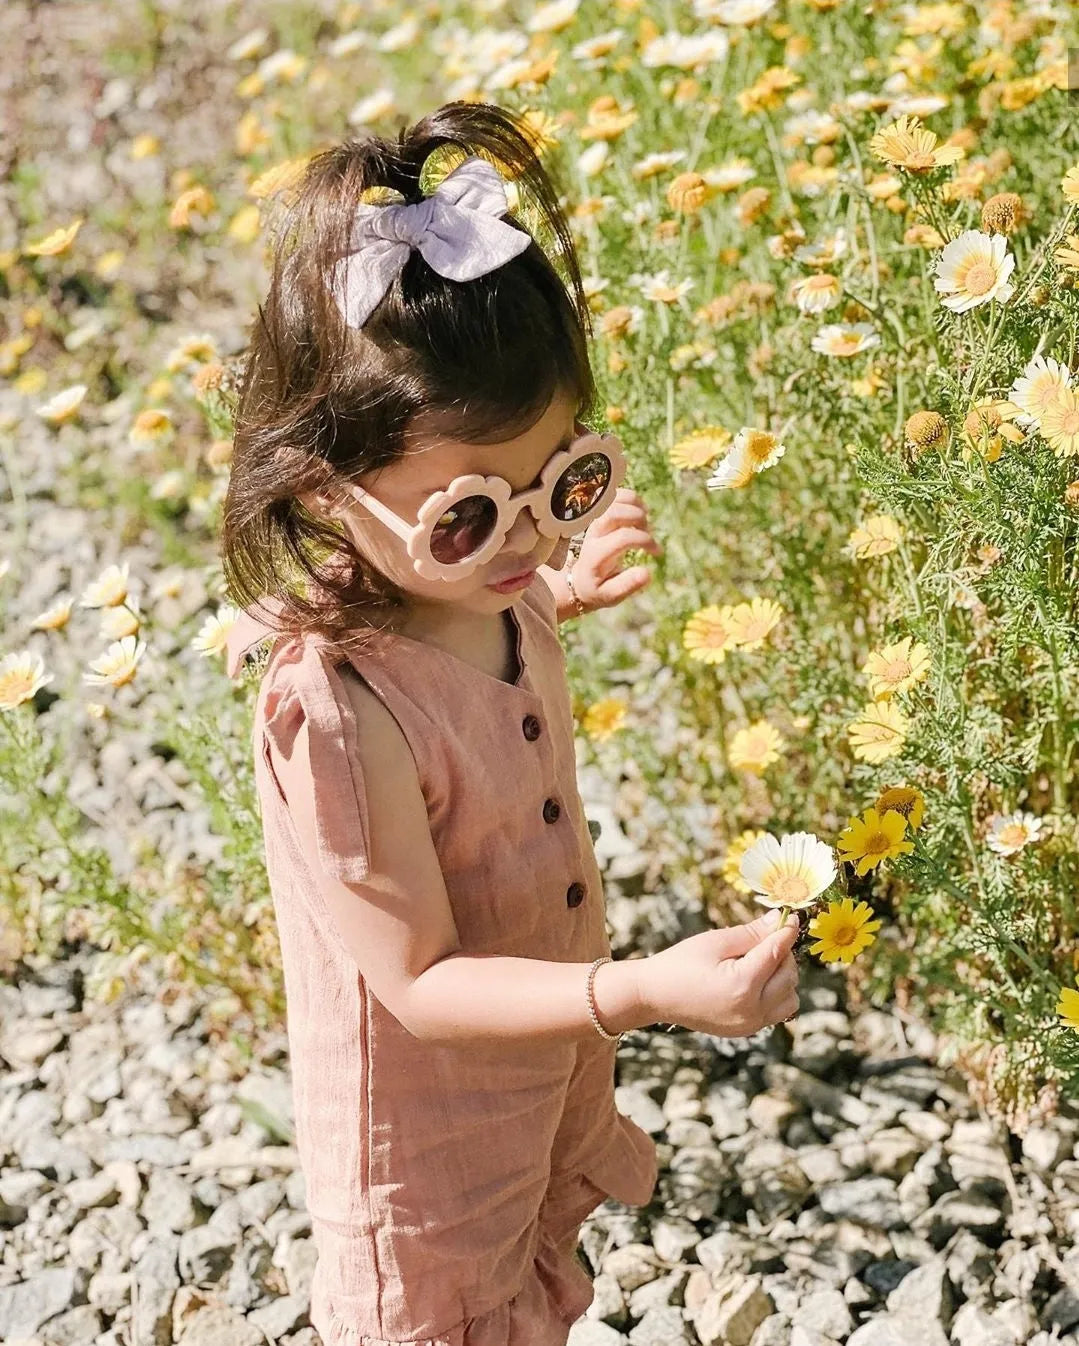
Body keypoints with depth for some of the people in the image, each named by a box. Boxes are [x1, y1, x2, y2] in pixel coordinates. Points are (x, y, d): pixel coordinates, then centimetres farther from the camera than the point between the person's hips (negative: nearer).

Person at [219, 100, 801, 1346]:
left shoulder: (478, 577, -16)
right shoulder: (334, 712, -40)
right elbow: (420, 983, -31)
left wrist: (552, 597, 0)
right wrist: (645, 990, -41)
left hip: (548, 1053, 7)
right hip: (428, 1119, -7)